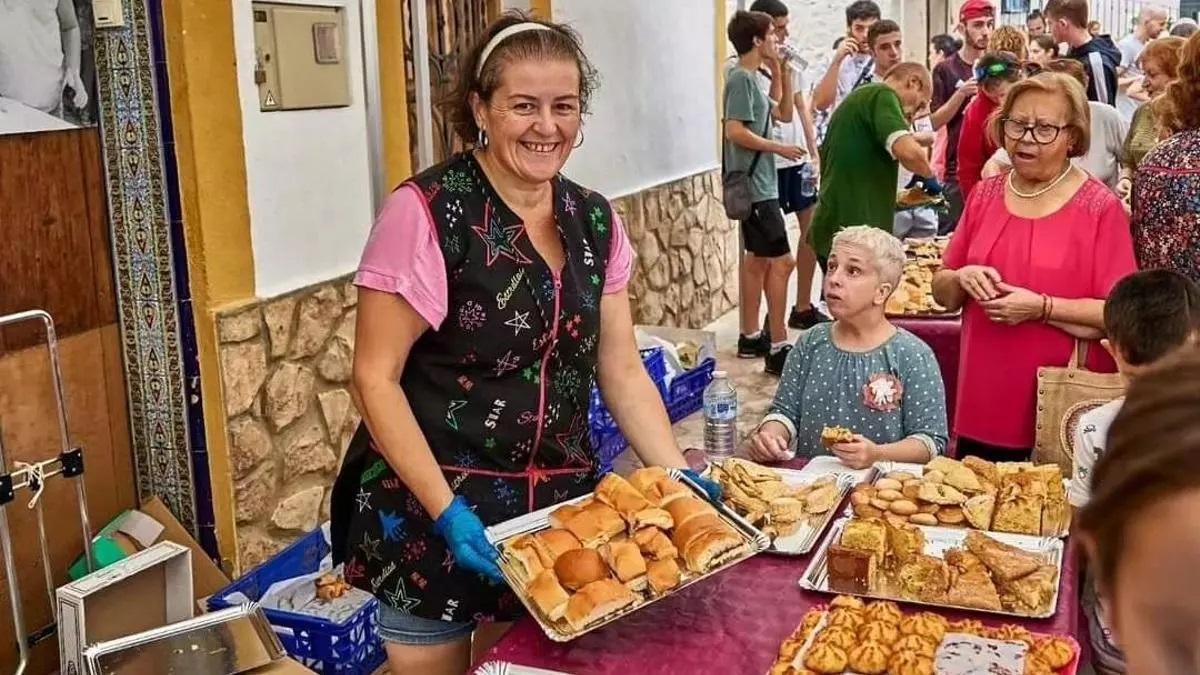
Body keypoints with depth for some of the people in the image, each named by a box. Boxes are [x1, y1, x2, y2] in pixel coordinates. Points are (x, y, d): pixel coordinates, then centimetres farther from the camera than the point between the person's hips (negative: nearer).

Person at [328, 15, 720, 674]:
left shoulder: (594, 220, 2)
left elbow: (621, 371, 7)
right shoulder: (427, 211, -16)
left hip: (556, 505, 5)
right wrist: (447, 510, -20)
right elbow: (375, 377, -15)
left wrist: (679, 477, -4)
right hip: (432, 508, -5)